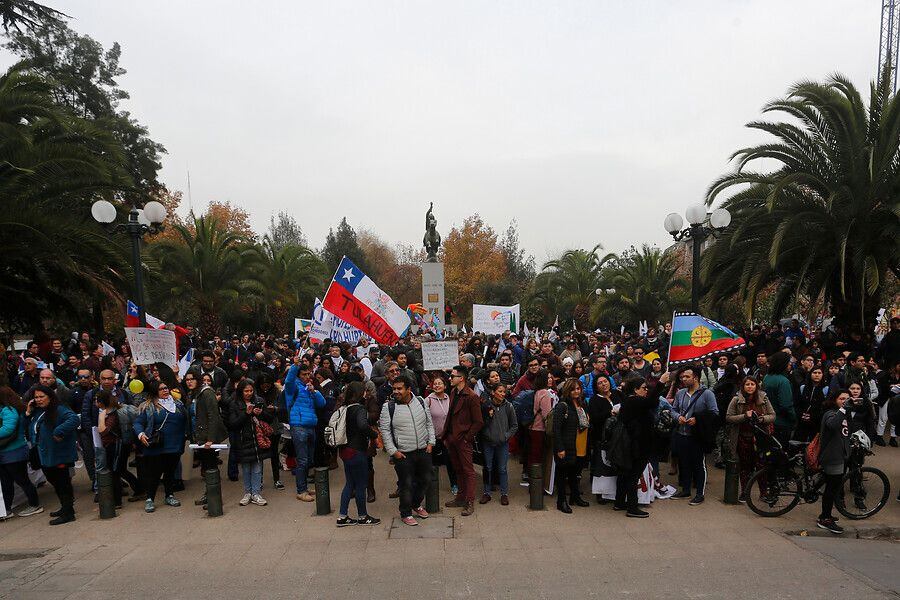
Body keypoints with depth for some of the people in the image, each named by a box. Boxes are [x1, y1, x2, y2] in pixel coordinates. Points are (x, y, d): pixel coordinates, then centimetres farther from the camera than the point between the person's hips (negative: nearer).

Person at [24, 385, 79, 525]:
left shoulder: (59, 410, -15)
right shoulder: (36, 412, 11)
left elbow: (74, 419, -30)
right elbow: (28, 429, 17)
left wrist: (59, 432, -35)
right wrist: (28, 413, 5)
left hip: (58, 455, -9)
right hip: (43, 456, 9)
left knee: (63, 483, -2)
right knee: (55, 482, 19)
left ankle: (68, 513, 5)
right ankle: (65, 507, 33)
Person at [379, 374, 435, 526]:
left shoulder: (420, 402, 2)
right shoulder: (389, 407, -8)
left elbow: (429, 423, 11)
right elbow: (385, 430, -5)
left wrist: (431, 442, 4)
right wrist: (393, 451, -9)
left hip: (424, 451, 4)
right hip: (403, 454, -4)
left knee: (425, 479, 16)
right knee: (406, 484, 2)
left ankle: (416, 505, 40)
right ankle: (406, 513, 22)